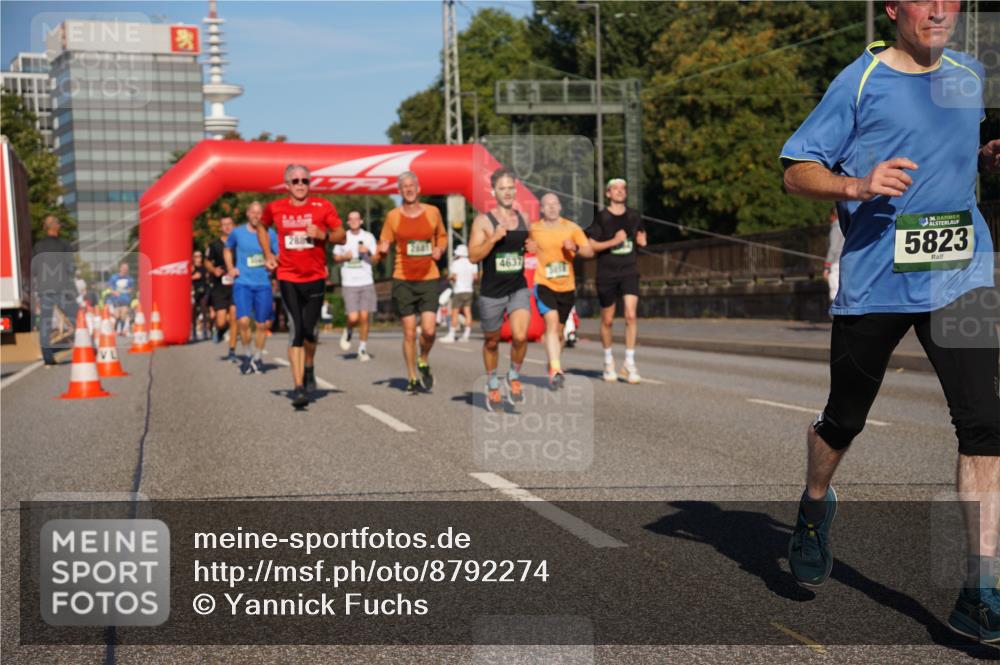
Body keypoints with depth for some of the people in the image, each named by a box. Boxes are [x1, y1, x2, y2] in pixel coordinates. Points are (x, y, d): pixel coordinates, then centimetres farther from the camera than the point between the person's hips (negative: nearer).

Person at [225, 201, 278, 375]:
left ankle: (257, 357, 25)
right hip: (242, 283, -1)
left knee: (262, 324, 5)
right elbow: (228, 249, 22)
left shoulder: (270, 234, 4)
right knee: (243, 320, -16)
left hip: (263, 284, 1)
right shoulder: (237, 232, 5)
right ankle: (246, 355, 7)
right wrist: (230, 268, 9)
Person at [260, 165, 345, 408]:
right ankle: (298, 387, -9)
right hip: (288, 278, 0)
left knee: (309, 331, 4)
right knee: (295, 331, -9)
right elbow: (262, 226, 23)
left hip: (315, 278, 0)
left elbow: (341, 236, 1)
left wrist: (322, 234, -18)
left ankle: (309, 368, 35)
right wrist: (268, 254, 11)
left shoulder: (323, 207, -1)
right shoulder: (275, 208, 3)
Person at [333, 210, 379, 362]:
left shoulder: (368, 237, 6)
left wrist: (368, 252, -13)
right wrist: (344, 257, -6)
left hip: (366, 282, 1)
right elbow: (336, 257, 15)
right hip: (349, 284, -1)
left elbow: (376, 258, 7)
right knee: (353, 318, -11)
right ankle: (348, 331, 24)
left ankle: (363, 348, 13)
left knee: (364, 317, -1)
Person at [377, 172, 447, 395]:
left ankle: (423, 361, 20)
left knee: (429, 330, -12)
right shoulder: (393, 216, 2)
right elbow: (384, 243, 8)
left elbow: (442, 236, 20)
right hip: (403, 280, 0)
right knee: (409, 332, 1)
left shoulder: (433, 212, 4)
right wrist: (382, 249, -15)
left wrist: (440, 249, -1)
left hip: (429, 279, 0)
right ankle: (412, 378, 16)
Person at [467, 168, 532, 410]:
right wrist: (494, 238, -24)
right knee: (491, 342, 12)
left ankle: (514, 376, 9)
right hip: (491, 292, -2)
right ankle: (492, 385, 35)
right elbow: (473, 256, -13)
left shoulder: (523, 217, 7)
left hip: (519, 288, 2)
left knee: (520, 336, -18)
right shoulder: (483, 221, -6)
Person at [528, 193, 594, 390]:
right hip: (544, 284, -2)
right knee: (552, 321, -23)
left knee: (558, 329, 12)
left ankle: (553, 365, 35)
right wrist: (528, 248, -5)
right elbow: (527, 246, 19)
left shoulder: (571, 227, 1)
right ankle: (555, 369, -29)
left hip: (567, 286, 2)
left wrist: (576, 248, -23)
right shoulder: (533, 229, 0)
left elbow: (590, 252, -3)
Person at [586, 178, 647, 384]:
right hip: (607, 273, -2)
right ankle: (608, 360, 28)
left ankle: (629, 363, -7)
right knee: (607, 320, 8)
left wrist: (641, 239, 4)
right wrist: (614, 241, -18)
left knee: (631, 315, -14)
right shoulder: (602, 217, -4)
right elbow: (591, 245, -7)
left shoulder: (634, 216, 8)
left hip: (629, 271, 2)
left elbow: (641, 237, 25)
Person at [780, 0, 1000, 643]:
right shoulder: (859, 81, -3)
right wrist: (857, 185, -21)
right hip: (874, 282, -3)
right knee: (844, 419, 11)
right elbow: (797, 170, -2)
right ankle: (816, 508, 43)